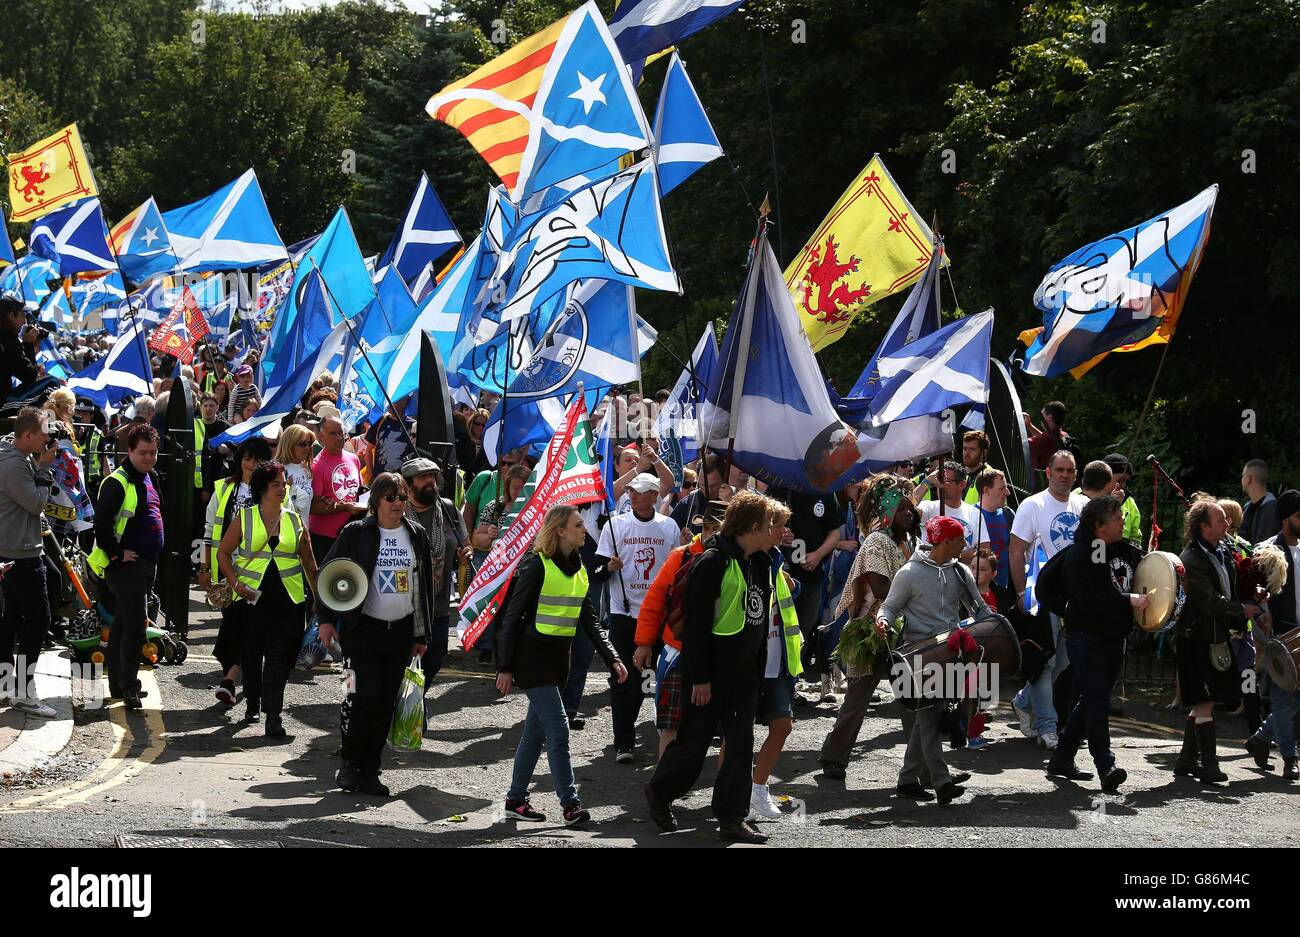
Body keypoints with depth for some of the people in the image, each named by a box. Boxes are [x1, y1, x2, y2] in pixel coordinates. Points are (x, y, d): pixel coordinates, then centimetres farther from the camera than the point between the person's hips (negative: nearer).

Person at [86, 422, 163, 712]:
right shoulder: (118, 482, -16)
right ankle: (128, 687, -9)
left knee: (124, 622, 14)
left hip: (147, 563, 9)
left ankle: (118, 683, 21)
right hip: (125, 564, -9)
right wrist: (117, 554, -19)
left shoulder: (149, 478, 14)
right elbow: (102, 523, -24)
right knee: (135, 622, -13)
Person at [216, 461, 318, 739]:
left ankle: (273, 714, -8)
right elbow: (223, 552, 7)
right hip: (252, 597, 0)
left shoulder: (295, 520, 9)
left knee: (279, 656, -7)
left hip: (288, 600, 0)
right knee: (251, 653, 11)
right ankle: (252, 702, 31)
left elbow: (308, 561, 14)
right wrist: (236, 583, -5)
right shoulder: (244, 518, 3)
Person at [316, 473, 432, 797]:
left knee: (385, 704, 4)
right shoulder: (355, 533, -2)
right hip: (363, 628, -4)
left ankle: (369, 771, 13)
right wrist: (326, 619, -5)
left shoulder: (417, 536, 10)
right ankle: (350, 761, 6)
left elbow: (425, 586, 15)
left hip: (400, 632, 4)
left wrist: (421, 635, 14)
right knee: (363, 697, -12)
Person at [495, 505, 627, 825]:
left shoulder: (579, 570, 10)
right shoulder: (537, 566, -13)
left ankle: (515, 801, 19)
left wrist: (612, 658, 4)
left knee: (536, 732, 11)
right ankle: (570, 804, -9)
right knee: (558, 730, -11)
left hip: (559, 656, 8)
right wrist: (505, 668, -13)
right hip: (533, 656, -8)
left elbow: (589, 620, 15)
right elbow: (512, 617, -11)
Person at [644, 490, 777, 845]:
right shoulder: (713, 562, -15)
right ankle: (659, 792, 25)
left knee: (741, 744, 3)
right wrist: (699, 678, -18)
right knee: (695, 740, 3)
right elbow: (696, 623, -17)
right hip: (711, 673, -7)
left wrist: (759, 668, 17)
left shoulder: (758, 563, 12)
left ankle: (732, 818, 6)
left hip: (743, 672, 8)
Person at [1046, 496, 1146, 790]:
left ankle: (1061, 759, 22)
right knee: (1097, 700, -13)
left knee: (1091, 700, 12)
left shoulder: (1126, 551, 12)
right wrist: (1129, 600, -28)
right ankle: (1105, 766, -15)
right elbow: (1089, 598, -24)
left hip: (1114, 638, 8)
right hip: (1086, 636, -8)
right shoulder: (1080, 555, -13)